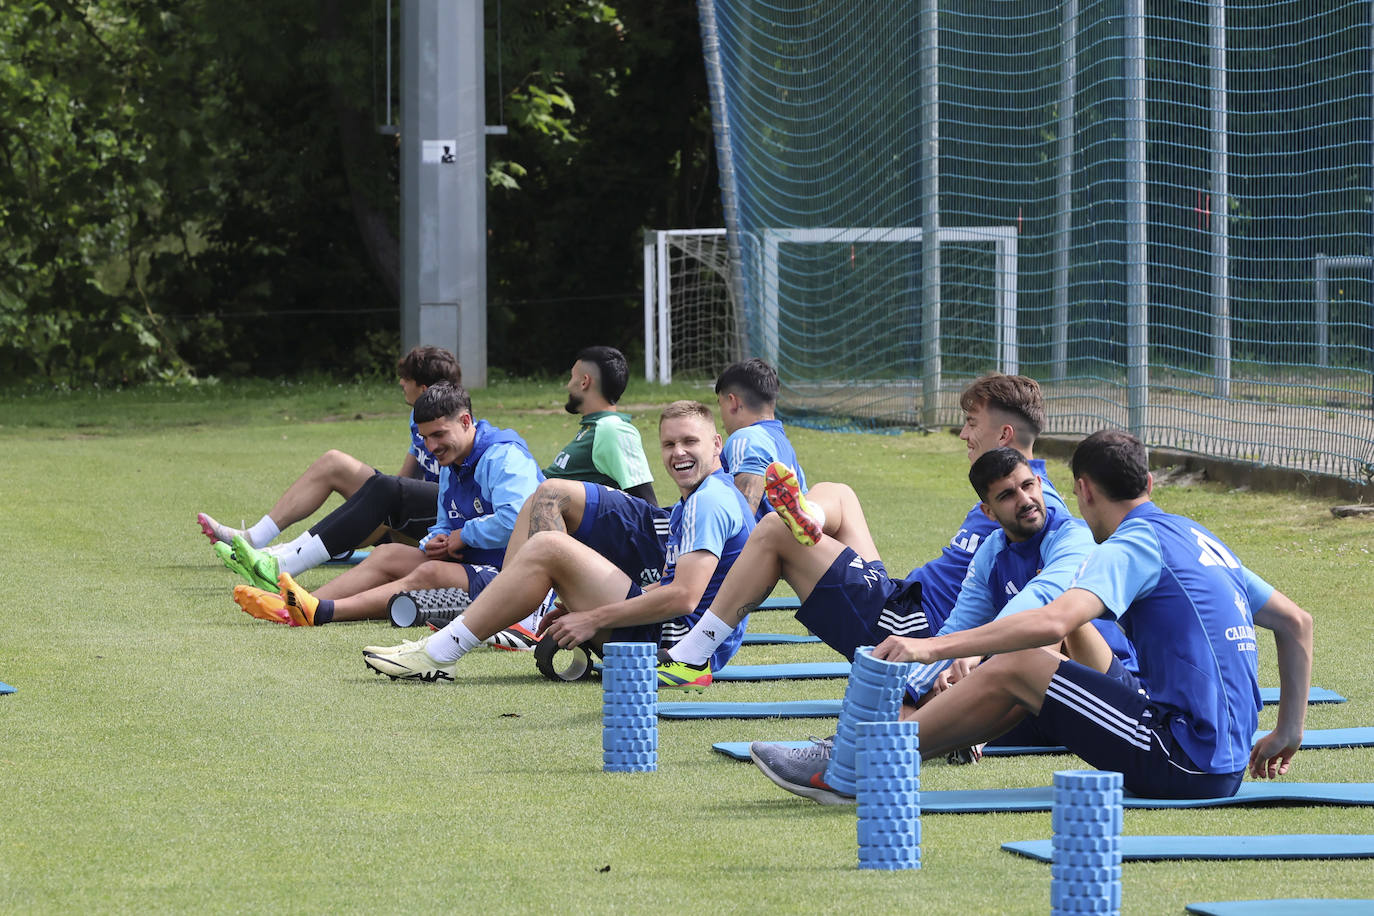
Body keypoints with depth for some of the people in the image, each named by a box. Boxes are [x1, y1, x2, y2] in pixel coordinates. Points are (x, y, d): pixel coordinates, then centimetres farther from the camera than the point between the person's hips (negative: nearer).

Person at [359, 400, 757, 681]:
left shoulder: (709, 501, -14)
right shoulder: (690, 505, 20)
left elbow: (684, 597, -24)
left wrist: (593, 619, -18)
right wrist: (580, 608, 11)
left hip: (680, 640, -11)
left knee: (548, 548, -15)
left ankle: (440, 652, -12)